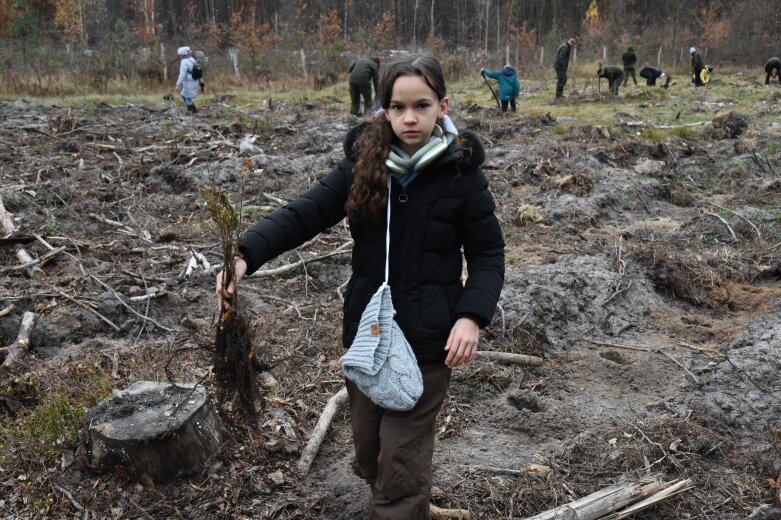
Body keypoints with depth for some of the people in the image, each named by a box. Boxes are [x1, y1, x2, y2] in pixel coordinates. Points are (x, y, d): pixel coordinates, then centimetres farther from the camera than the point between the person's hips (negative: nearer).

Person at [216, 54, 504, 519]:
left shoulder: (461, 173, -9)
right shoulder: (362, 164, -3)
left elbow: (488, 255, -3)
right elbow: (303, 214, -9)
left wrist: (472, 316, -19)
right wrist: (245, 257, -24)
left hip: (427, 340, -4)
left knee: (401, 463, 1)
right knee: (370, 453, 20)